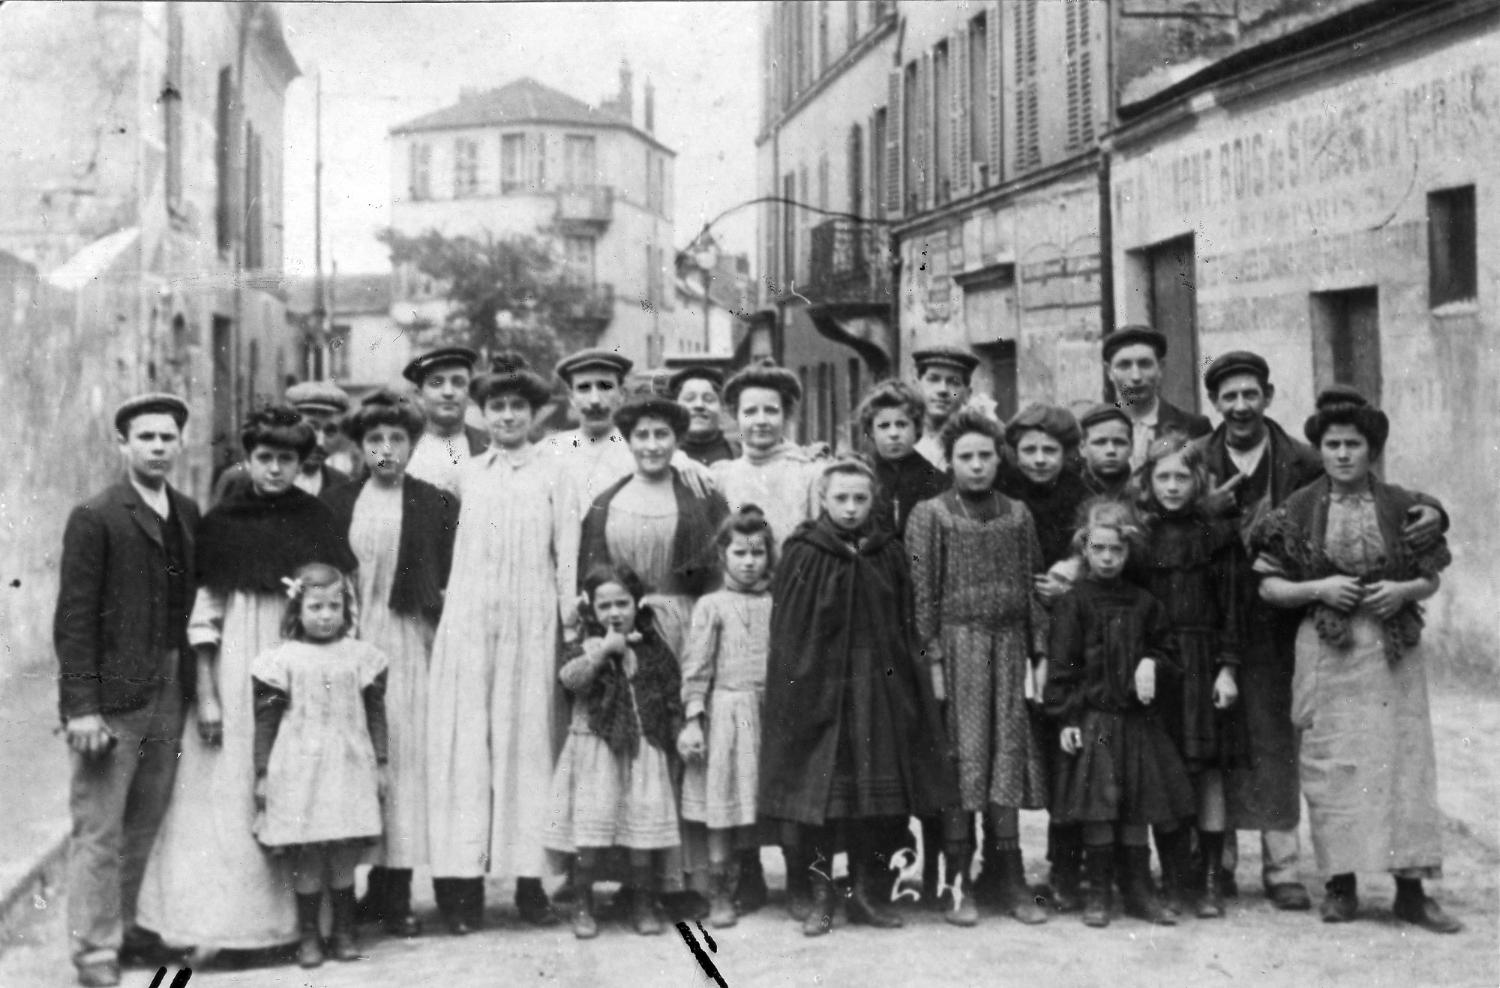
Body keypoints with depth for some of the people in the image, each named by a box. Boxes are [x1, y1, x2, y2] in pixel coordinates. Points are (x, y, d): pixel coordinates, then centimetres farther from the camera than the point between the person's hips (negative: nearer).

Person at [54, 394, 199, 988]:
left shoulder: (187, 514, 11)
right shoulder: (95, 519, -7)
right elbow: (73, 618, -10)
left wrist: (195, 684, 4)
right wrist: (81, 706, -15)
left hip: (170, 695, 6)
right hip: (112, 698, -5)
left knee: (143, 826, 12)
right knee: (100, 831, 0)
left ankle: (123, 928, 26)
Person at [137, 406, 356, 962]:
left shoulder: (317, 519, 4)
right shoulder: (221, 522, 0)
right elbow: (203, 614, -1)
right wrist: (205, 695, -5)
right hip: (237, 670, -1)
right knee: (228, 794, -1)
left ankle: (296, 914, 15)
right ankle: (217, 920, 5)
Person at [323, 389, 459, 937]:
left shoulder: (435, 504, 4)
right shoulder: (337, 503, 7)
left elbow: (447, 580, 5)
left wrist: (442, 639, -3)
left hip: (410, 640, -1)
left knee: (404, 753, -2)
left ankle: (395, 891, 4)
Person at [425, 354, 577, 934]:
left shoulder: (552, 475, 6)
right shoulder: (466, 476, 12)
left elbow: (567, 548, 3)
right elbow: (454, 546, 13)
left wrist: (570, 616, -2)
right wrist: (448, 602, 4)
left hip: (531, 622, -1)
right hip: (468, 619, 1)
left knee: (529, 740, 0)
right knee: (466, 739, -3)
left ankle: (530, 878, 4)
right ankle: (464, 882, -1)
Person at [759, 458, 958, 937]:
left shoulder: (889, 555, 6)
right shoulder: (803, 555, -4)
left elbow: (905, 629, 9)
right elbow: (787, 633, -4)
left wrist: (906, 685, 4)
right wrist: (795, 691, -9)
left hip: (878, 690, 3)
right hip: (817, 687, -3)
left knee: (876, 795, 6)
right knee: (817, 789, -1)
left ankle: (865, 892, 18)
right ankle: (820, 897, 9)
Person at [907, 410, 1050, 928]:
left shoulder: (1017, 515, 11)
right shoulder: (930, 515, 2)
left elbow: (1033, 588, 11)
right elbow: (923, 593, -3)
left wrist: (1038, 654, 4)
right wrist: (933, 659, -9)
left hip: (1009, 648, 3)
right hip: (957, 646, -3)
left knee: (1009, 755, 3)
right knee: (961, 758, -4)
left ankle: (1011, 879, 8)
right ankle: (956, 881, 2)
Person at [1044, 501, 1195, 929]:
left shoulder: (1144, 604, 7)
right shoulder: (1073, 603, -3)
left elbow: (1167, 650, 17)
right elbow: (1061, 665, -5)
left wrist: (1152, 664, -6)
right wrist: (1066, 718, -10)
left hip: (1137, 717, 3)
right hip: (1092, 717, -3)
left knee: (1137, 807, 7)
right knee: (1097, 809, -2)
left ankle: (1139, 889, 17)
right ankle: (1098, 892, 8)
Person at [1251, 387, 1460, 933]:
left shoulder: (1401, 507, 4)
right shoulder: (1299, 510, 2)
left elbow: (1431, 579, 10)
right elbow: (1268, 585, 1)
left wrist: (1403, 590, -11)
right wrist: (1319, 588, -14)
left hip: (1393, 650, 1)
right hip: (1326, 651, -1)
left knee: (1402, 759, -2)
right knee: (1331, 764, 0)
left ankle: (1411, 889, 2)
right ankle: (1341, 885, 10)